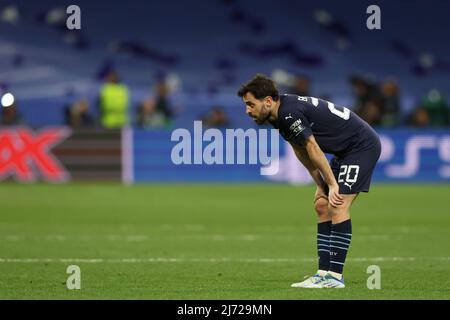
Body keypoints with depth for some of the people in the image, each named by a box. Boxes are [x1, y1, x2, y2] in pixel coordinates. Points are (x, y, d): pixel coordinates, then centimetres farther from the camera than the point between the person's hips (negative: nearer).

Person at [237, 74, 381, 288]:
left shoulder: (290, 113, -26)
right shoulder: (279, 116, 5)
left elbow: (313, 149, -21)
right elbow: (301, 151, 14)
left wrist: (332, 184, -14)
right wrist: (320, 185, 9)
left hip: (363, 146, -10)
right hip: (345, 151, 10)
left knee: (338, 206, -17)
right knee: (322, 206, 6)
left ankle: (335, 277, -18)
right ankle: (324, 273, 4)